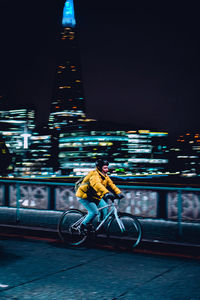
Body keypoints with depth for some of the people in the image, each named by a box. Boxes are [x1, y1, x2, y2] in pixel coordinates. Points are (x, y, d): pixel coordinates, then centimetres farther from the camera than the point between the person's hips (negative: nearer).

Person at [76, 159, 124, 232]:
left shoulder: (105, 176, 3)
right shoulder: (94, 174, -25)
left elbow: (111, 185, 0)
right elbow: (97, 184, -43)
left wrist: (118, 193, -16)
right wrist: (106, 193, -56)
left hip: (94, 196, 8)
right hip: (84, 196, -8)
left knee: (104, 207, -6)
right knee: (94, 212, -19)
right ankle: (83, 226, 0)